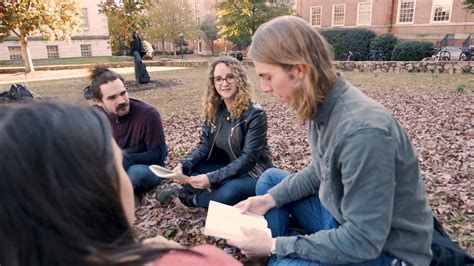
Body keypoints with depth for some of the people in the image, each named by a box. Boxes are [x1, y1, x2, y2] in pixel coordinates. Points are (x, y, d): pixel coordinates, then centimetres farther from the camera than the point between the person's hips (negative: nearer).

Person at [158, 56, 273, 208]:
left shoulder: (255, 114, -20)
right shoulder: (214, 110, -1)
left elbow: (248, 159, -25)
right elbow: (204, 145, -2)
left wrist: (212, 178, -34)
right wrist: (184, 165, -21)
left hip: (253, 172, -4)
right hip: (228, 167, 5)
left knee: (228, 194, -33)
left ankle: (191, 198, -5)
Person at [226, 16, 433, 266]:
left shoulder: (362, 129, -33)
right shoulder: (322, 107, -7)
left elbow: (362, 240, -29)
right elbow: (319, 171, 7)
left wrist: (275, 245, -22)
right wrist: (270, 198, -4)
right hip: (342, 218, 8)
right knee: (271, 178, 9)